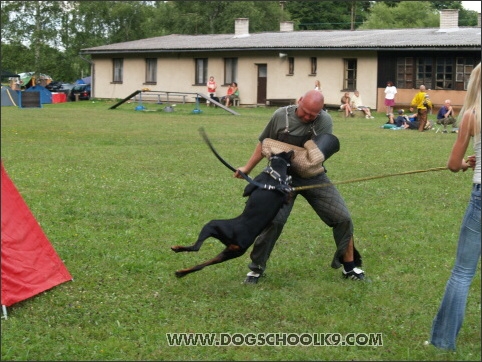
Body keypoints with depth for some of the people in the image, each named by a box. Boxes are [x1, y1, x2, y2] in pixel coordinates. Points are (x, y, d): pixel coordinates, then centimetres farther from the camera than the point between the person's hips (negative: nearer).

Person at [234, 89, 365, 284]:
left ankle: (349, 266, 16)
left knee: (343, 218, -2)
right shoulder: (281, 116, -11)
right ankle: (256, 268, 5)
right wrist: (247, 168, 9)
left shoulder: (324, 121, -13)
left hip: (314, 177, 1)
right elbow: (264, 143, 4)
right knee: (273, 220, -14)